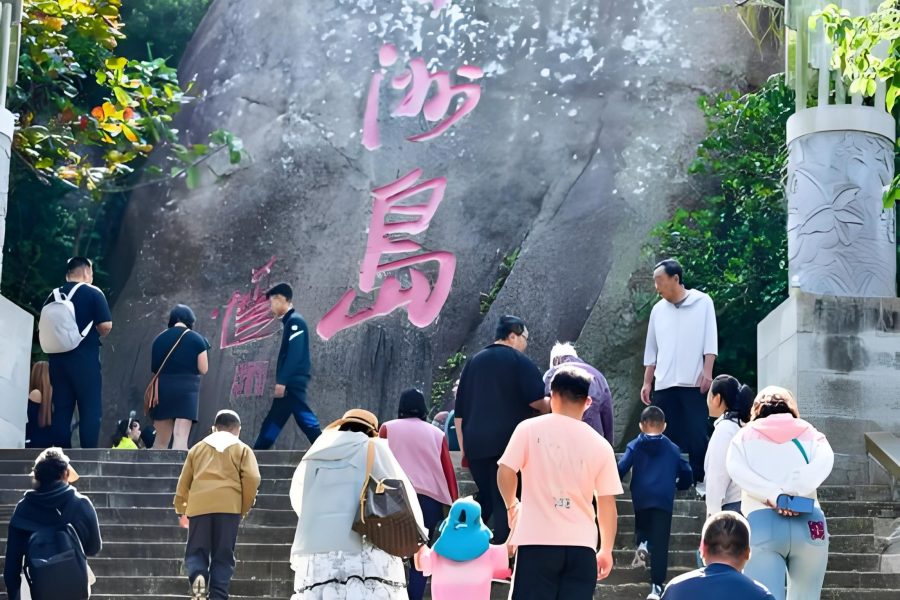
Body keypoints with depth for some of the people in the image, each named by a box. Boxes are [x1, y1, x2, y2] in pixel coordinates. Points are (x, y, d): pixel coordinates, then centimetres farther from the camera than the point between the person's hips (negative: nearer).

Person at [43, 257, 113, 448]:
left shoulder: (53, 296, 11)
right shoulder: (93, 293, -4)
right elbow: (106, 325, -11)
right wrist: (95, 336, 8)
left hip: (58, 359, 5)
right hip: (85, 359, -5)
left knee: (61, 410, 7)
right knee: (90, 410, -2)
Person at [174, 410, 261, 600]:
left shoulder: (198, 447, 21)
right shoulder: (242, 449, 14)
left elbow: (184, 481, 21)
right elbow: (252, 478, -1)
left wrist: (181, 509, 31)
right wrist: (245, 507, 10)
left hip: (199, 505, 1)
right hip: (229, 505, -1)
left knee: (196, 550, 7)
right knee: (223, 555, 4)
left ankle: (197, 576, -23)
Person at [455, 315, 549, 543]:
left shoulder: (473, 362, 17)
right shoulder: (519, 362, 0)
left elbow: (459, 411, 17)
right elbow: (537, 401, -11)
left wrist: (464, 448, 21)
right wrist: (551, 406, 10)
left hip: (475, 444, 5)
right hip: (508, 442, -5)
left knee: (485, 498, 18)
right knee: (505, 502, -3)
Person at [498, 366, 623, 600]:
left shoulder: (529, 429, 0)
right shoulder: (600, 445, 4)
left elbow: (505, 472, -4)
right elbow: (607, 503, 5)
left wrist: (512, 505, 17)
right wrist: (606, 549, 15)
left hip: (537, 540, -1)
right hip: (581, 545, 1)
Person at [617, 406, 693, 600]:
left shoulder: (634, 446, 7)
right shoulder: (672, 449, 12)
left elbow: (621, 468, -5)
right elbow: (686, 473, 12)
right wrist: (678, 485, 33)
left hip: (641, 498, 0)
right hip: (664, 499, 0)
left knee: (643, 527, 30)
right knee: (660, 544, 0)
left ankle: (642, 543, -2)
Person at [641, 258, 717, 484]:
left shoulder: (702, 302, 3)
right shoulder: (658, 310, 13)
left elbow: (710, 340, -1)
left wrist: (707, 372, -12)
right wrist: (647, 382, 12)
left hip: (694, 383, -3)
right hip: (664, 385, 4)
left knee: (697, 435, -4)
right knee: (666, 437, 2)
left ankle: (699, 480, 4)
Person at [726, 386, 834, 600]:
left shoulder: (746, 435, 18)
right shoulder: (808, 433, 19)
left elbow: (735, 468, -1)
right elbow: (825, 461, -1)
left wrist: (774, 496, -7)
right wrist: (792, 493, -6)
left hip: (762, 523, -1)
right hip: (809, 523, 1)